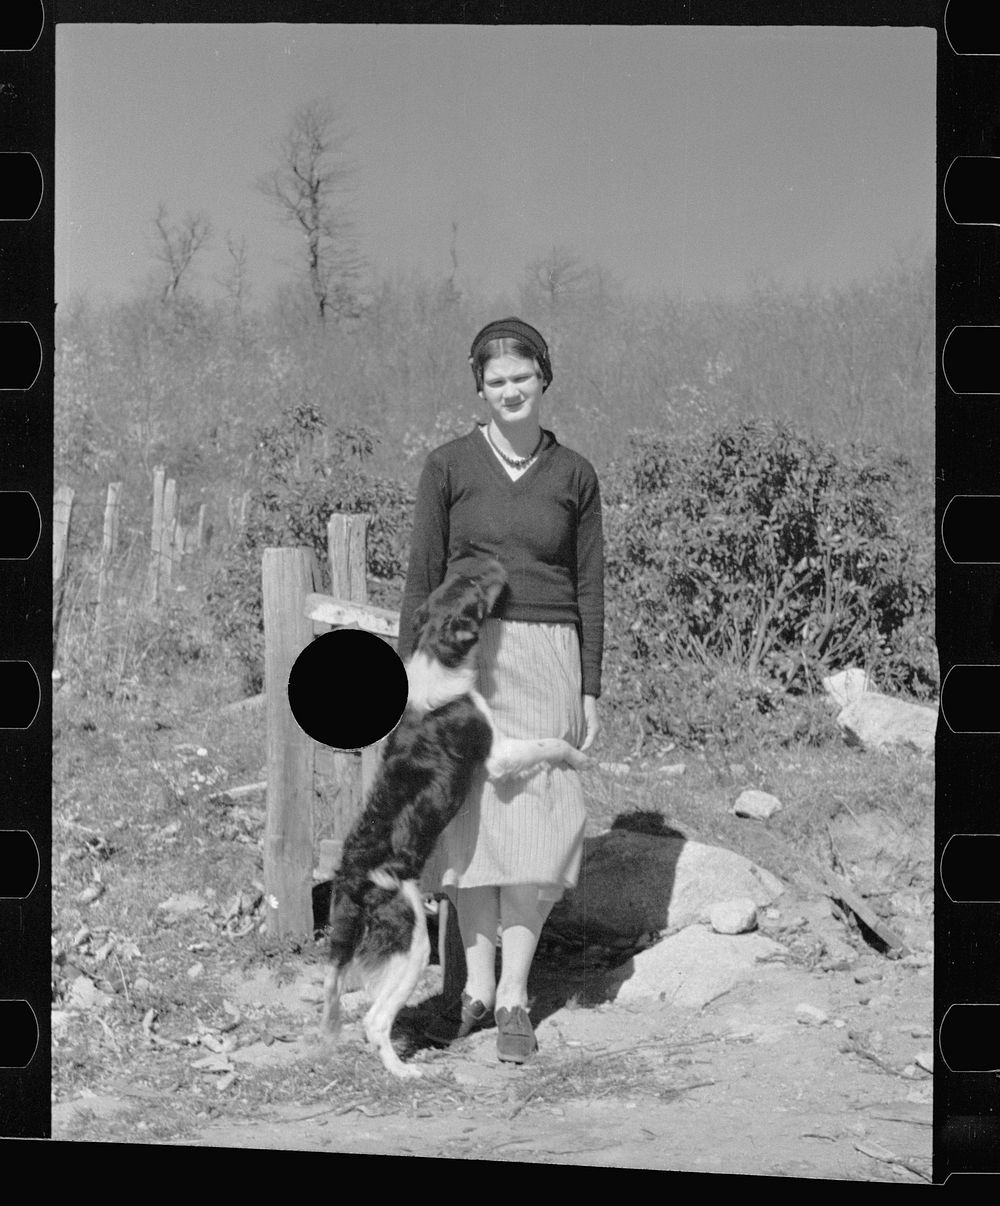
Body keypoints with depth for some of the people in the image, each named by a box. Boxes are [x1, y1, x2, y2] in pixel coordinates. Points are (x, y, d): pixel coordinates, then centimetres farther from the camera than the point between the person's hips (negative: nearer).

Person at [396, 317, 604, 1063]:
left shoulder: (574, 475, 5)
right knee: (469, 820, 3)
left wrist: (591, 690, 4)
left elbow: (590, 587, 8)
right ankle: (477, 987, 14)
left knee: (530, 824, -3)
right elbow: (423, 578, 3)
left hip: (545, 659, 0)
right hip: (462, 656, 0)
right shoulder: (449, 467, 1)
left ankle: (514, 998, 4)